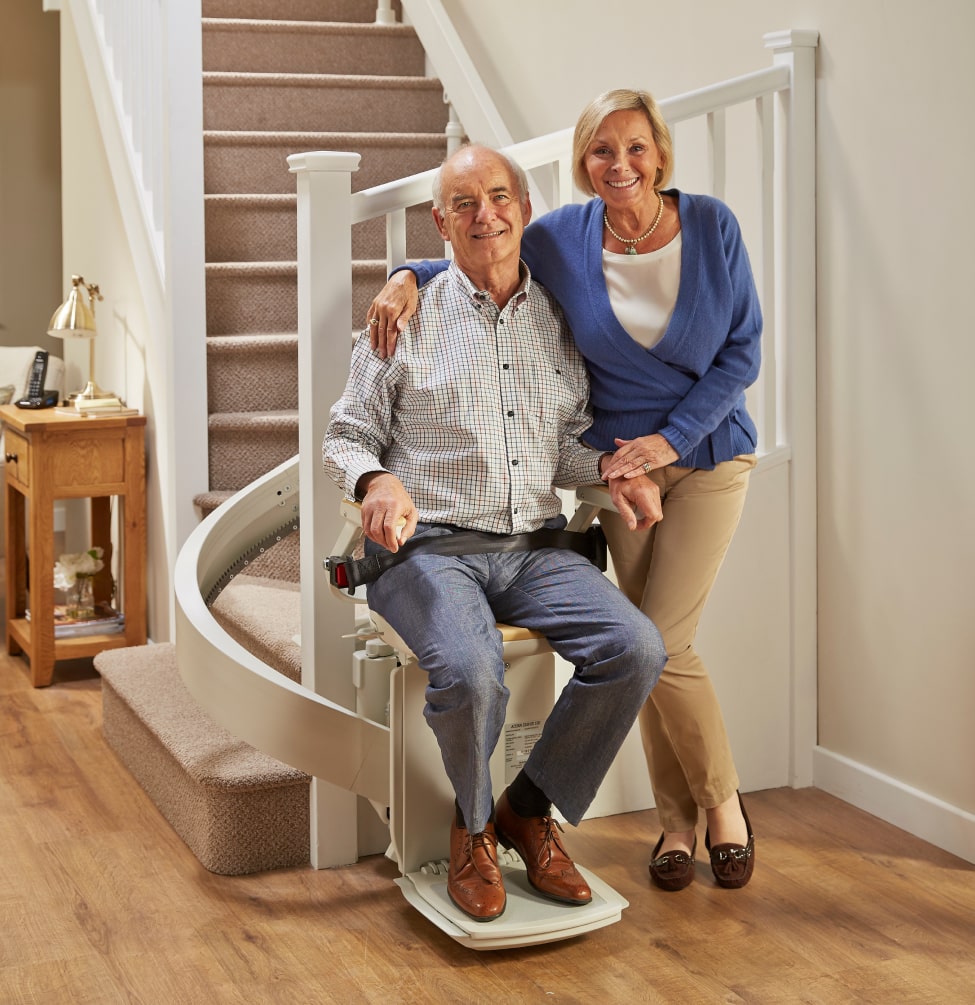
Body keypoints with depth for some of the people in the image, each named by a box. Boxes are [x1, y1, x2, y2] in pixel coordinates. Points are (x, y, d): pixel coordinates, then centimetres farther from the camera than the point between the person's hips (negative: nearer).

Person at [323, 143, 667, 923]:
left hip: (534, 548, 4)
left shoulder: (561, 320, 14)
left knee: (637, 648, -22)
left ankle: (530, 811, 1)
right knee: (471, 673, -33)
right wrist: (377, 481, -14)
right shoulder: (407, 319, 5)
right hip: (427, 547, -3)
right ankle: (473, 823, 2)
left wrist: (611, 467, -3)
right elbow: (347, 437, 8)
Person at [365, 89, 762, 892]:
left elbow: (742, 349, -7)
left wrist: (672, 437, -14)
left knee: (663, 643, -10)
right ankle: (679, 819, 22)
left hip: (709, 456, -2)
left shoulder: (711, 226, -11)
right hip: (621, 460, 2)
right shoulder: (562, 238, -7)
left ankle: (724, 802, 14)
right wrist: (408, 277, -11)